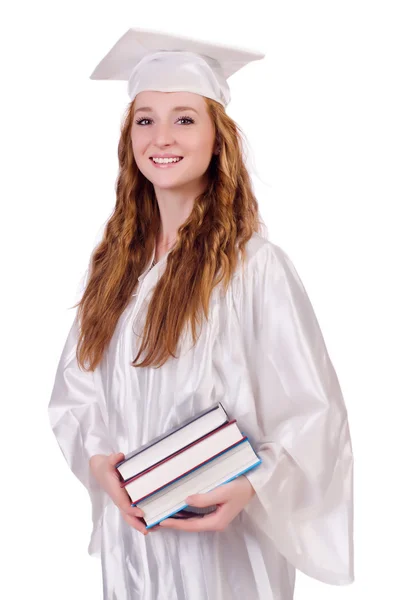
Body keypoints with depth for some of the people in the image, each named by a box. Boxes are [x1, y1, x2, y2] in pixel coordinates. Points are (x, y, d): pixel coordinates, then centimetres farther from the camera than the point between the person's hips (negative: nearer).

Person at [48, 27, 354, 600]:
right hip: (130, 529, 5)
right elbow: (76, 387, 7)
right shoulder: (115, 262, 1)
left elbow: (312, 414, -12)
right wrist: (98, 461, -10)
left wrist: (250, 489, -25)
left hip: (222, 539, -4)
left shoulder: (255, 265, -15)